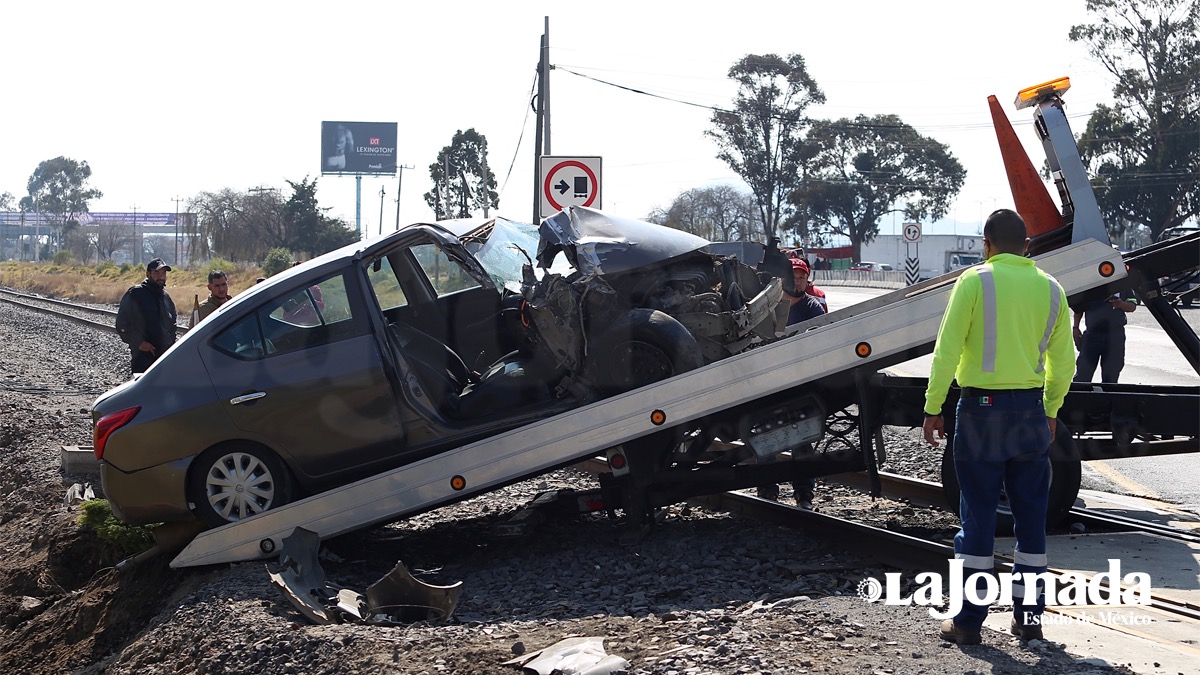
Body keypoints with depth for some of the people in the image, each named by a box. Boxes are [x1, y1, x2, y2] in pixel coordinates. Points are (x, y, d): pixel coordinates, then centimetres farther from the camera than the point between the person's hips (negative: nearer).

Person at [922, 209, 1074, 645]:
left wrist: (933, 408, -4)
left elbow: (947, 350, -10)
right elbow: (1063, 361, 11)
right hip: (1031, 410, 4)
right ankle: (1029, 616, 16)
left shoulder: (975, 281, -6)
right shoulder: (1050, 288, 7)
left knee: (978, 515, 1)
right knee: (1031, 515, 11)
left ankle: (968, 621, 4)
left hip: (982, 408, -4)